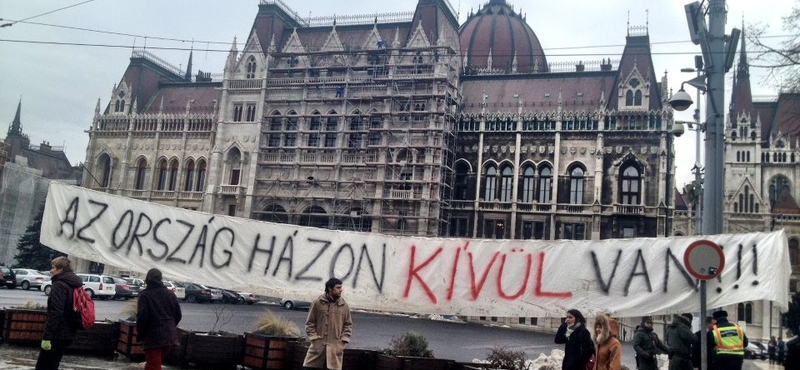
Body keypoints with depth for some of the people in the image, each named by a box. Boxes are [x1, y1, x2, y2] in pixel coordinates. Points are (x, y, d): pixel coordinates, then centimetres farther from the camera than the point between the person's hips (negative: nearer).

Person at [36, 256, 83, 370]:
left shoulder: (59, 285, -14)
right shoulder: (74, 285, 15)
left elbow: (55, 313, -22)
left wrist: (47, 336, -23)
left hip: (58, 335, -9)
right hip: (68, 334, 9)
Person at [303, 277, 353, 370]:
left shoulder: (344, 305, 4)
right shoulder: (317, 303, -1)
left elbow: (348, 325, 10)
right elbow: (310, 323, 4)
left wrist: (343, 341, 0)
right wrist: (314, 338, -4)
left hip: (335, 347, 1)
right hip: (318, 345, -1)